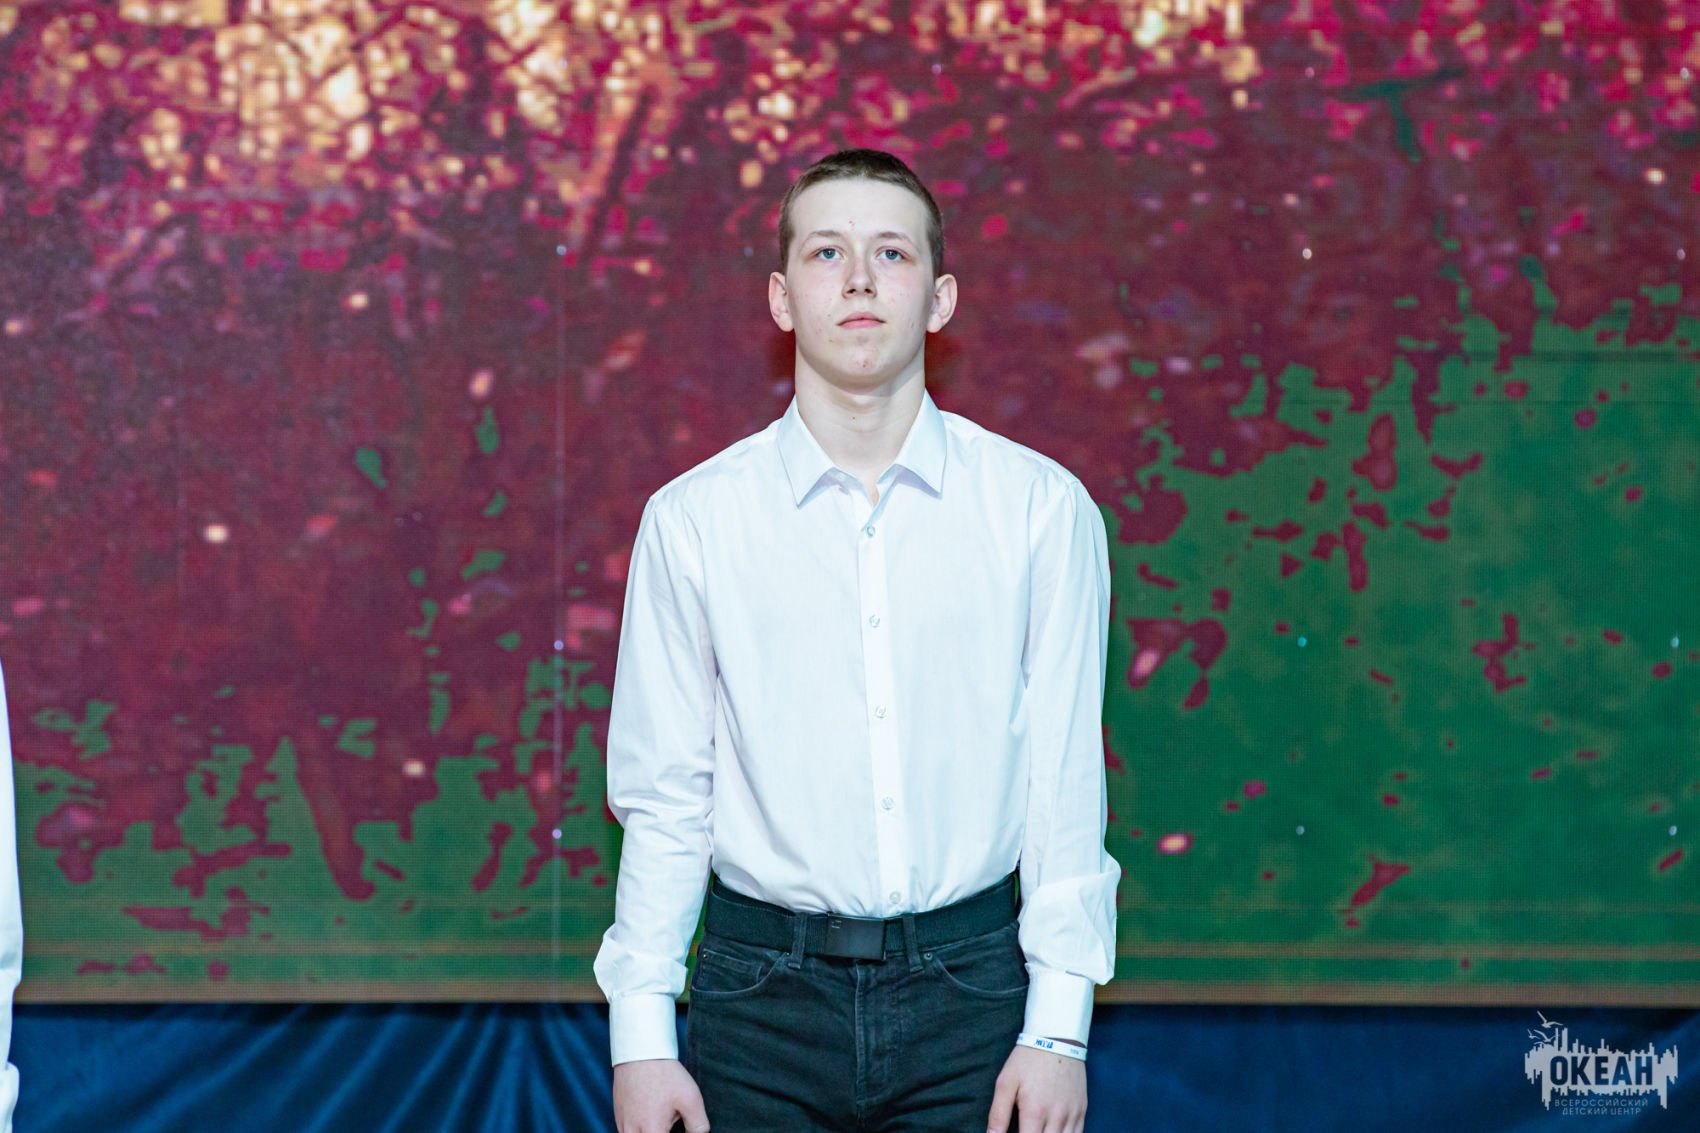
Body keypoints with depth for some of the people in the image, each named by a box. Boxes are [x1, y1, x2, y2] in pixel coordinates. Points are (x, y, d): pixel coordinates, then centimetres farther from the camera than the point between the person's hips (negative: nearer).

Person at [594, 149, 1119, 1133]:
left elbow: (1065, 781, -1)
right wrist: (640, 1037, -1)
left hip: (968, 986, 0)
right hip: (764, 992, 0)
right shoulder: (693, 519, 1)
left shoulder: (1043, 508, 0)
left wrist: (1060, 1028, -4)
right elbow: (664, 800, 2)